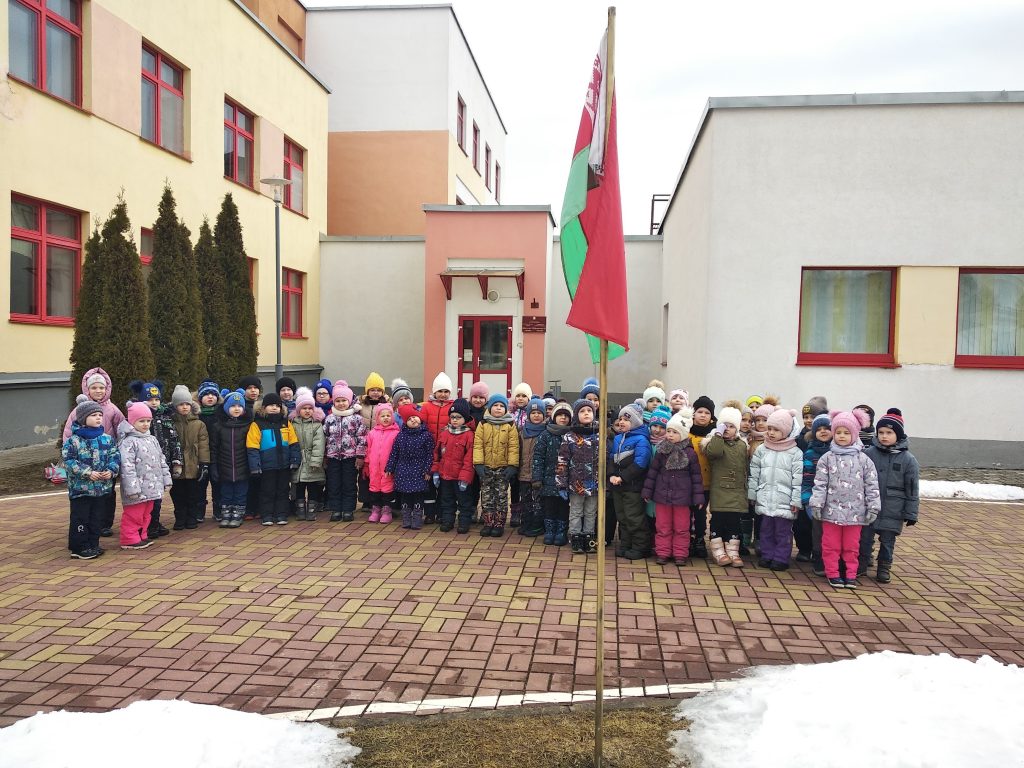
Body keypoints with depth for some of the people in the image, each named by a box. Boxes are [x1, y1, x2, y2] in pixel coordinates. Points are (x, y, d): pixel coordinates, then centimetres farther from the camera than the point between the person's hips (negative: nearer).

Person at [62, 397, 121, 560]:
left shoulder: (107, 439, 4)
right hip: (80, 487, -4)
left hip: (102, 487, 5)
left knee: (97, 519, 13)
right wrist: (87, 473, -19)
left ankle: (93, 545, 24)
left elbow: (115, 456, 6)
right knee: (80, 519, 2)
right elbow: (69, 461, -12)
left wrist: (111, 470, -13)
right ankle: (79, 548, 12)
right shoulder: (73, 441, -9)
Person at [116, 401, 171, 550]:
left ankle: (142, 536, 28)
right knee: (133, 514, -1)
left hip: (151, 487, 8)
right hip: (137, 489, -8)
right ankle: (130, 539, 8)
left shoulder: (152, 440, 14)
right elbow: (127, 466, -20)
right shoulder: (128, 442, -13)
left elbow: (161, 460, 19)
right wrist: (132, 487, -24)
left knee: (146, 513, 17)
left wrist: (166, 479, 15)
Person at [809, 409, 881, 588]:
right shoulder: (827, 458, 0)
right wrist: (816, 504, -7)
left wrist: (873, 507, -1)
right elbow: (820, 483, -2)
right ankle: (833, 574, 18)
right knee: (831, 545, 7)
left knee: (852, 546, 11)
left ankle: (851, 575, 21)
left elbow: (871, 485, 2)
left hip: (855, 512, 0)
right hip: (831, 510, 0)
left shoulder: (863, 460, 1)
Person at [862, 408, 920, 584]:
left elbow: (912, 490, -2)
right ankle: (860, 567, 23)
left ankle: (884, 569, 26)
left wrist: (911, 514, -3)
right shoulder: (869, 453, -3)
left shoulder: (908, 459, -5)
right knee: (865, 539, 8)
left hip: (892, 513, -1)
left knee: (887, 541, 10)